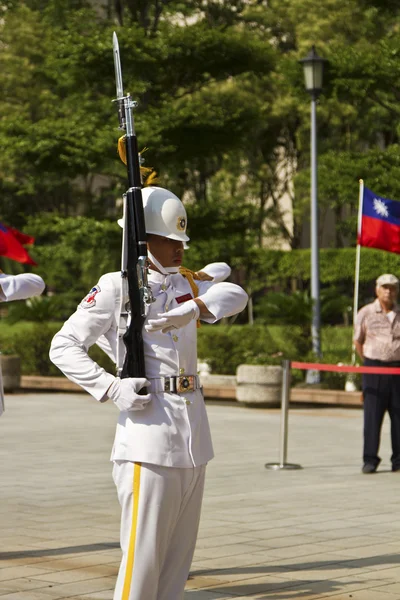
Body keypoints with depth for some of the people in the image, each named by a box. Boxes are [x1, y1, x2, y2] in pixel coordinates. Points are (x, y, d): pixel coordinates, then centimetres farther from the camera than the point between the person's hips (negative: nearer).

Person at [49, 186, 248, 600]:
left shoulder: (185, 284, 16)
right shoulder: (115, 287, -2)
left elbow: (235, 295, -1)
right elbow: (63, 347, -5)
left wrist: (194, 308, -20)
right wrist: (111, 389, -16)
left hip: (193, 431, 7)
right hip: (149, 430, -7)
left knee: (180, 549, 12)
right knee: (143, 551, -8)